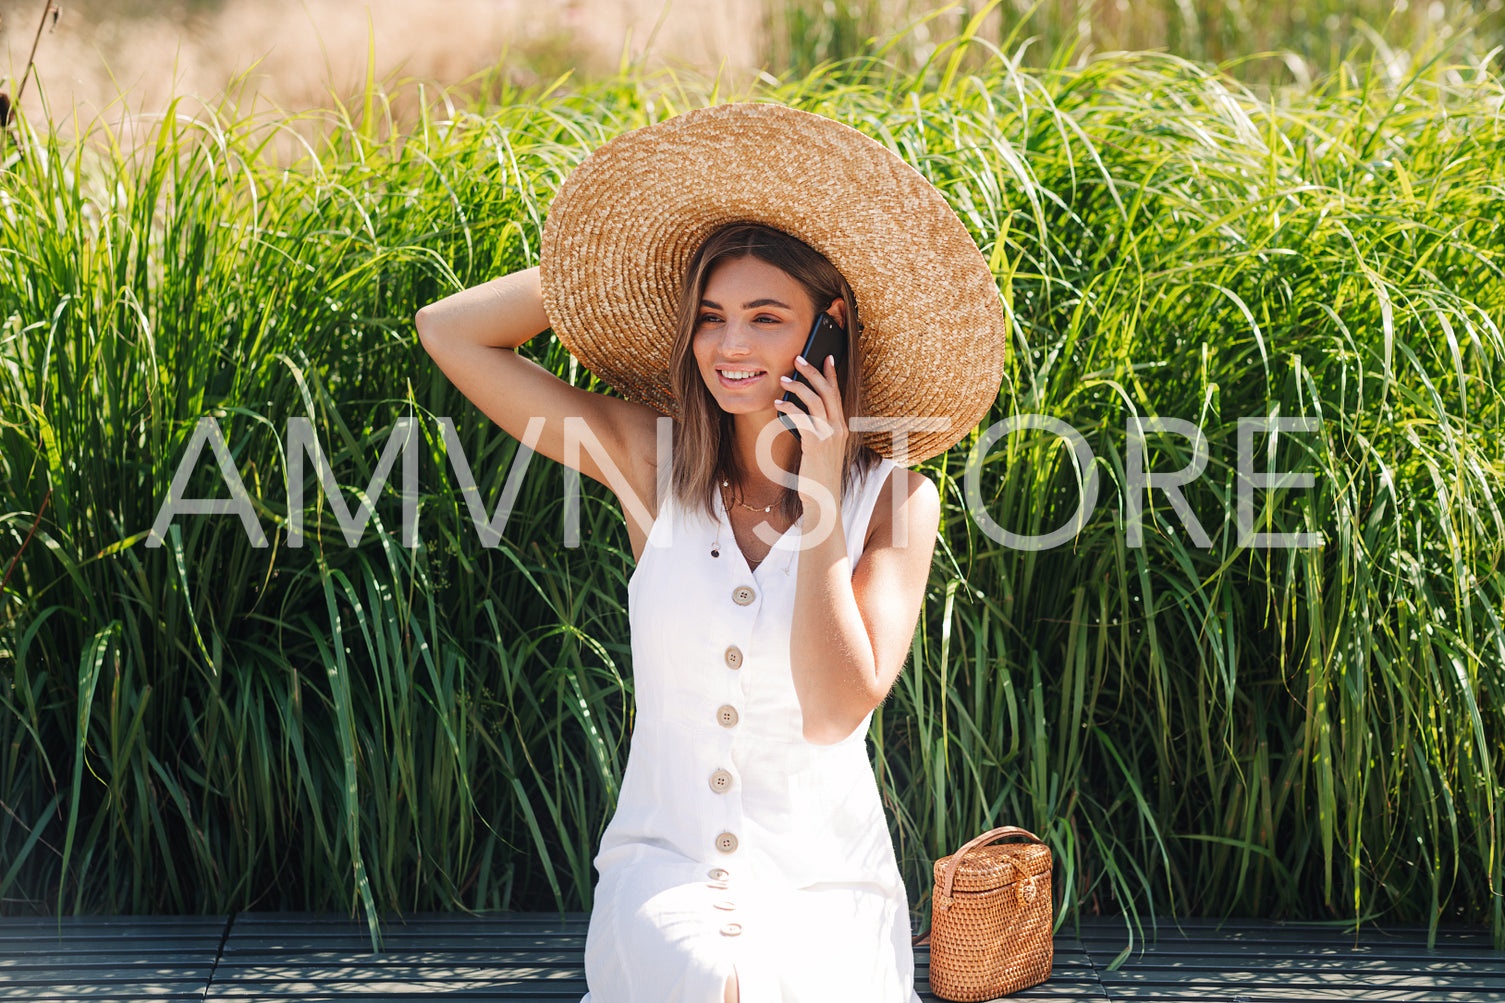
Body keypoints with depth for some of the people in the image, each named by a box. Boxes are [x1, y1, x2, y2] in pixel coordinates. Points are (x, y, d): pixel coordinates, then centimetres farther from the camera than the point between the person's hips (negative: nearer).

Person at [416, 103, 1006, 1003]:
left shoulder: (895, 499, -2)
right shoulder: (651, 458, 3)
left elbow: (835, 711, -13)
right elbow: (450, 331, 3)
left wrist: (820, 495, -12)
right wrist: (633, 260, 5)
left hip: (824, 886, -1)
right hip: (666, 873, 1)